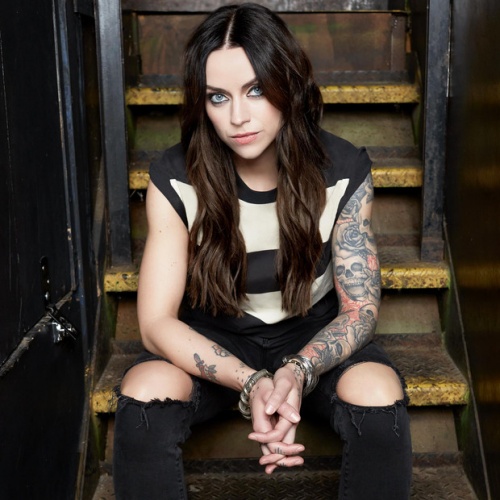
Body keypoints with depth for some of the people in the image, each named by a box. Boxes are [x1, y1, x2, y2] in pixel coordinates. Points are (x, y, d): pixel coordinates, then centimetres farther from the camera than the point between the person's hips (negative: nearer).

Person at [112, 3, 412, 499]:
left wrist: (298, 371, -34)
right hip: (213, 338, 0)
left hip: (313, 332, 1)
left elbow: (360, 308, -13)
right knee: (143, 396, -31)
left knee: (380, 399, -30)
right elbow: (156, 322, -19)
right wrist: (250, 382, -36)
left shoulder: (343, 171, -16)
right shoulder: (175, 179, -18)